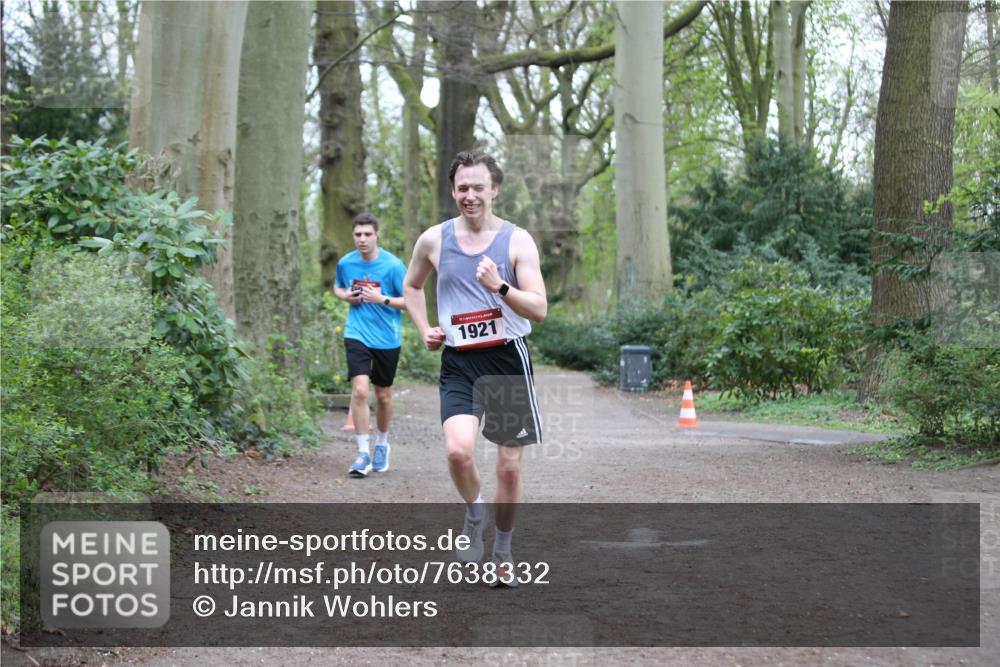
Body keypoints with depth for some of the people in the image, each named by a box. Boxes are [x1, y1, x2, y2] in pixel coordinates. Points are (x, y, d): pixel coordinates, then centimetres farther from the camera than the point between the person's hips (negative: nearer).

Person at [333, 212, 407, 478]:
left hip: (387, 338, -1)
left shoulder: (393, 265, -10)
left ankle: (382, 444, 36)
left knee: (383, 395, 11)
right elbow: (337, 287, 21)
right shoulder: (345, 263, 0)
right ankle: (363, 453, -9)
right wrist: (346, 295, -2)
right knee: (359, 390, -16)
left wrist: (383, 299, -19)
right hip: (357, 334, 1)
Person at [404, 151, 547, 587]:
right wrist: (424, 331, 8)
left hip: (508, 358, 0)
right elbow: (411, 286, 22)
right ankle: (474, 516, 7)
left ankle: (502, 551, 26)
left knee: (509, 464, 6)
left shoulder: (517, 240, -4)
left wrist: (500, 287, -26)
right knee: (458, 450, -23)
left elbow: (539, 309, -11)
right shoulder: (434, 240, 2)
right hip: (459, 361, 1)